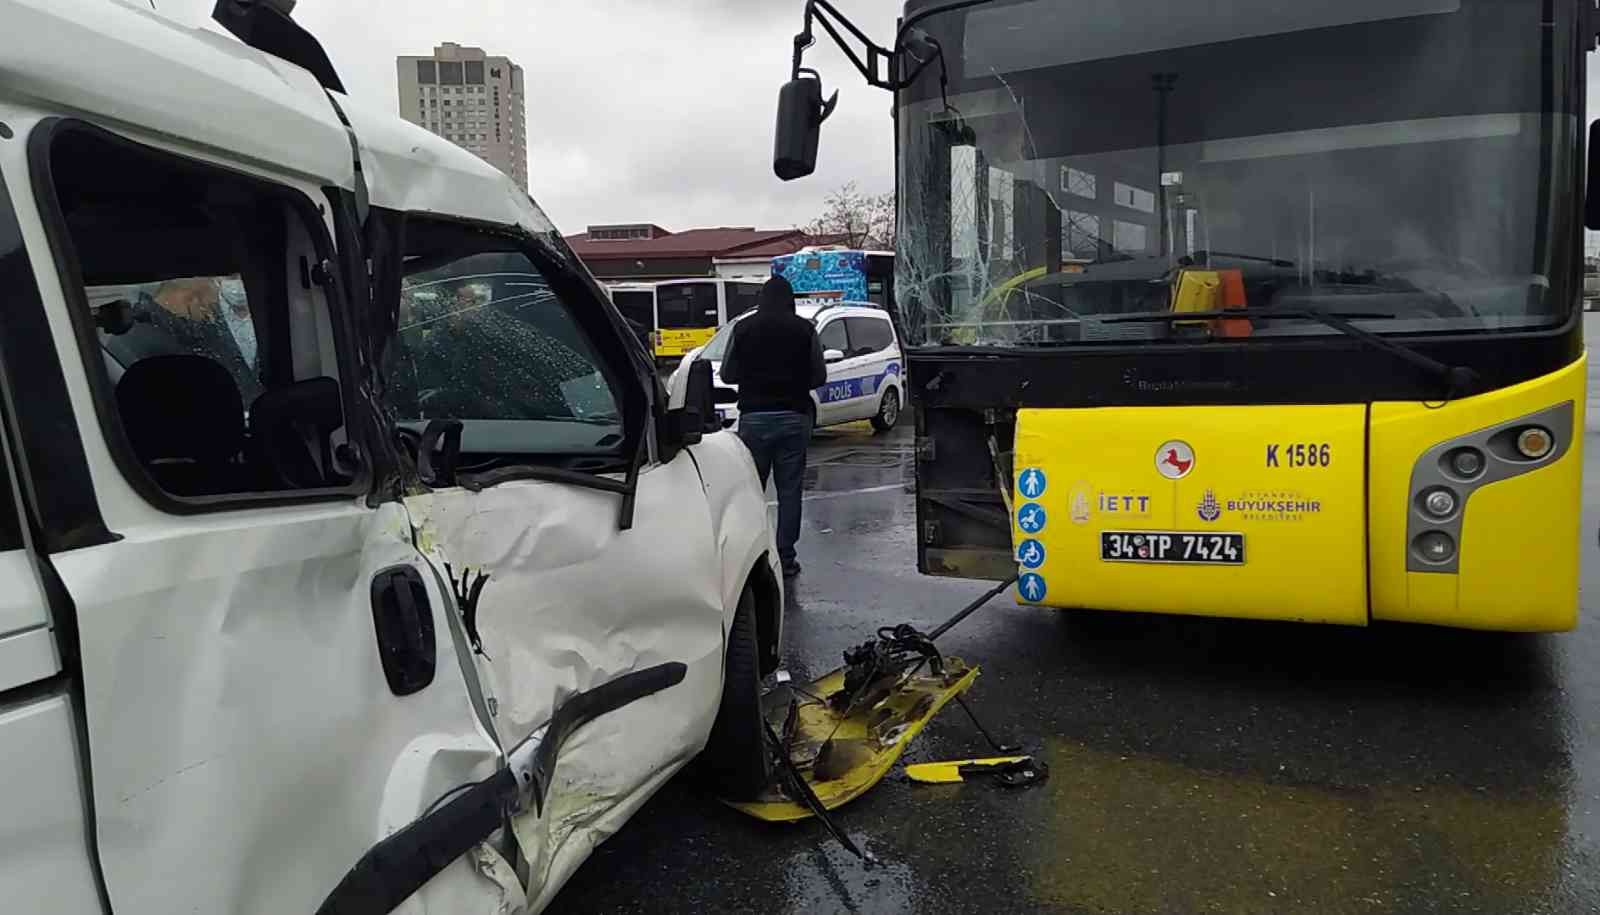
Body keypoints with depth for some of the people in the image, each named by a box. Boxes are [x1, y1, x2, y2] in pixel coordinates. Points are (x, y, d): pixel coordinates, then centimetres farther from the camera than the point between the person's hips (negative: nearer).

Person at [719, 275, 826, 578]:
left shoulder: (743, 328, 0)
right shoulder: (804, 329, 0)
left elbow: (727, 374, 5)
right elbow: (819, 376, 2)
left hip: (754, 417, 0)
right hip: (793, 417, 0)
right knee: (789, 490, 5)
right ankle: (785, 558, 6)